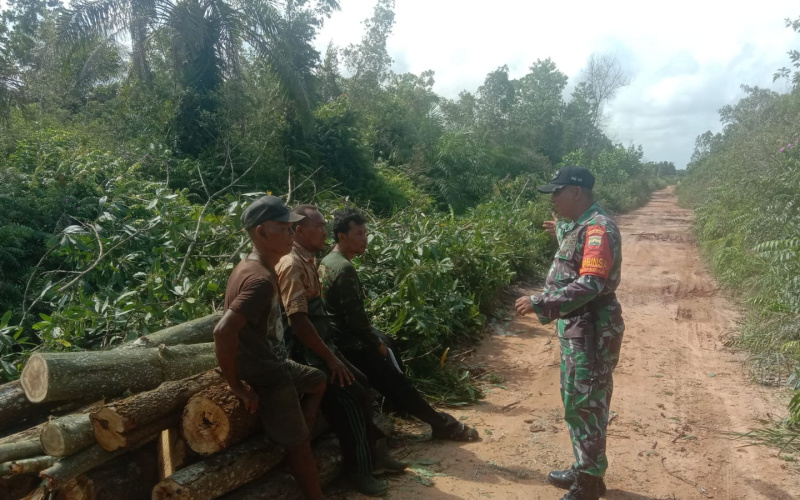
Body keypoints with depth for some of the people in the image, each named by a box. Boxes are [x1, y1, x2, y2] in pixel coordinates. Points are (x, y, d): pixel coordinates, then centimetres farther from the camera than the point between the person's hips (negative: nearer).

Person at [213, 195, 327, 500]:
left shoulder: (251, 267, 4)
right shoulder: (261, 279, -28)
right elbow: (223, 332, -37)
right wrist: (236, 385, -25)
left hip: (272, 364, 10)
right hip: (265, 377, -10)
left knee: (318, 382, 26)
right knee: (297, 444, 4)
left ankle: (301, 438, 28)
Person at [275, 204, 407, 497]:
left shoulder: (307, 261, 11)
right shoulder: (292, 265, -20)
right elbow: (298, 321, -25)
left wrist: (331, 351, 15)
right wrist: (330, 358, -19)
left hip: (320, 345, 10)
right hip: (306, 351, -10)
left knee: (361, 385, 10)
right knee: (351, 395, -11)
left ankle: (371, 453, 22)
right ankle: (358, 469, 3)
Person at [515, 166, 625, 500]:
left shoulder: (598, 229, -21)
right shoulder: (580, 226, 11)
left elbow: (591, 284, -31)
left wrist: (540, 303, -32)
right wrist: (561, 233, 34)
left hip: (591, 331, -10)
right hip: (576, 328, 10)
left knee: (585, 405, 0)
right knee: (577, 401, 19)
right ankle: (585, 470, 34)